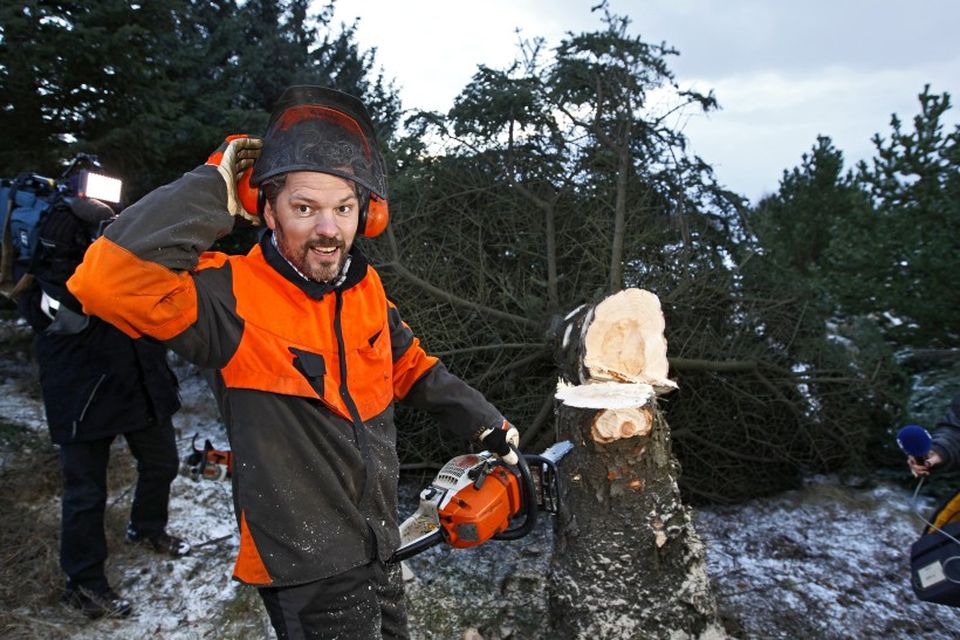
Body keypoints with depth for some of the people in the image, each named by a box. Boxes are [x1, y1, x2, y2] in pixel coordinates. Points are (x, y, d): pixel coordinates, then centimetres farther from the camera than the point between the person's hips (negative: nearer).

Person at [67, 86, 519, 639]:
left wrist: (487, 423, 15)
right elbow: (108, 280, -38)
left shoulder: (366, 286, -2)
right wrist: (215, 192, -29)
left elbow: (411, 367, 13)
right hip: (308, 571, -7)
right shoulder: (233, 295, -21)